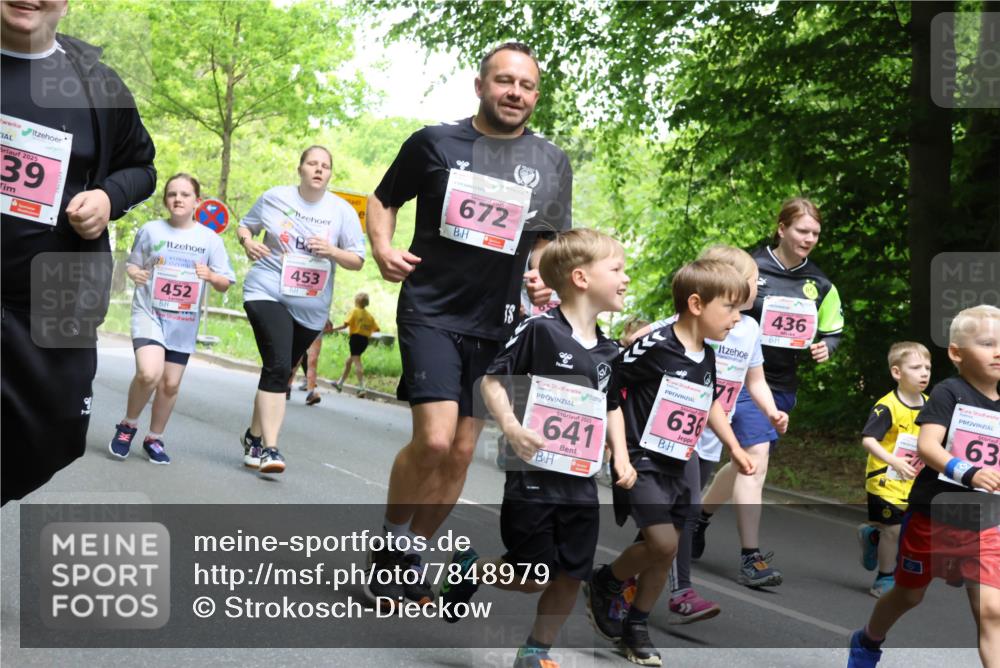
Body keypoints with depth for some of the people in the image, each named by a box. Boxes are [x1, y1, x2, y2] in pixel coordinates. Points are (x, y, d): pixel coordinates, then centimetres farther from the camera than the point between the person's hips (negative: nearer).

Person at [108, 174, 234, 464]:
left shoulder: (210, 239, 0)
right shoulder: (150, 230, -1)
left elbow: (225, 284, 2)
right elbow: (132, 264, 11)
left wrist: (211, 276, -19)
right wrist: (135, 273, -11)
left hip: (184, 321, 2)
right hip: (149, 312, -2)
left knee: (171, 384, 7)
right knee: (149, 373, -23)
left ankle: (154, 438, 29)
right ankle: (128, 426, 3)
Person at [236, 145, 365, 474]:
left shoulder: (342, 211, 0)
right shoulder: (275, 197, 0)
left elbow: (357, 260, 1)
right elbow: (245, 226, 13)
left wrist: (332, 252, -18)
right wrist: (248, 243, -9)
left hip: (310, 308, 3)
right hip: (268, 293, -3)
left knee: (277, 371, 14)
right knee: (278, 366, -21)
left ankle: (254, 437, 33)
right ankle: (269, 448, -21)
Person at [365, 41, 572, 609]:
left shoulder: (552, 163, 7)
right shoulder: (434, 143, 0)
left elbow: (552, 240, 17)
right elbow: (384, 199, 12)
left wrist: (548, 279, -3)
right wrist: (383, 247, -7)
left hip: (496, 323, 4)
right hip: (431, 311, -4)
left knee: (463, 451, 7)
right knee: (434, 439, -18)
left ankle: (413, 554, 25)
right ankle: (391, 540, 7)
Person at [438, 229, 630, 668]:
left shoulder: (607, 351, 7)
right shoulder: (540, 330, -14)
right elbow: (491, 380, -12)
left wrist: (621, 457, 11)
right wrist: (511, 427, -25)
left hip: (582, 480, 7)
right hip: (533, 478, -6)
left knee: (571, 576, 9)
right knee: (531, 578, 1)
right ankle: (469, 568, 28)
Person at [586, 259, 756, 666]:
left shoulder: (707, 358, 6)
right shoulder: (653, 347, -18)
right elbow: (607, 391, -13)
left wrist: (735, 449, 24)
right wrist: (620, 454, -17)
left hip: (677, 468, 8)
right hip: (641, 462, -8)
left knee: (665, 553, 8)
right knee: (662, 543, -19)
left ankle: (636, 629, 26)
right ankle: (604, 584, 8)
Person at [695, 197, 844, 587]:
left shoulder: (820, 284, 8)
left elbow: (833, 332, 18)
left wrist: (825, 348, -3)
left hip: (783, 386, 6)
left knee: (747, 460, 14)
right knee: (757, 458, -17)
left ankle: (700, 517, 38)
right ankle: (751, 558, -14)